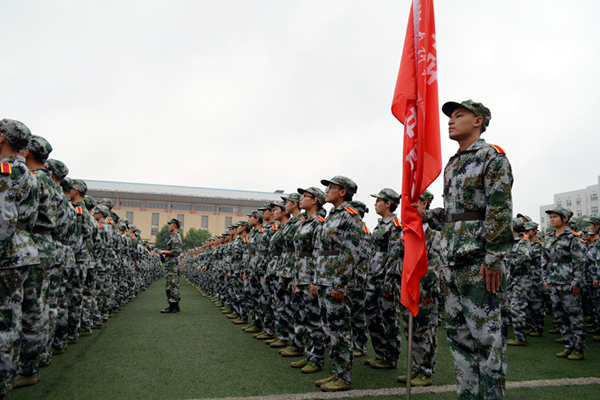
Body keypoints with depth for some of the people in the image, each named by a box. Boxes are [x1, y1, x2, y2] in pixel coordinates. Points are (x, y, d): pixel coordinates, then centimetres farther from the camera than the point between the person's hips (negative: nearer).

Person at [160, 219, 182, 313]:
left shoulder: (176, 237, -14)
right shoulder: (174, 236, 20)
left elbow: (175, 252, -23)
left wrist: (164, 252, -14)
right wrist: (165, 255, 18)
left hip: (172, 264, -11)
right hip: (172, 264, 11)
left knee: (171, 285, -9)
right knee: (174, 285, 12)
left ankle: (172, 307, -7)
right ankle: (175, 306, 17)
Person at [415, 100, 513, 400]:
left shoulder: (492, 156, -3)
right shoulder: (451, 165, 20)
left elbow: (500, 210, -12)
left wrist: (493, 257, -18)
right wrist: (426, 215, 9)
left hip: (479, 262, -8)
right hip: (452, 262, 8)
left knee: (486, 335, -1)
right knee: (457, 334, 13)